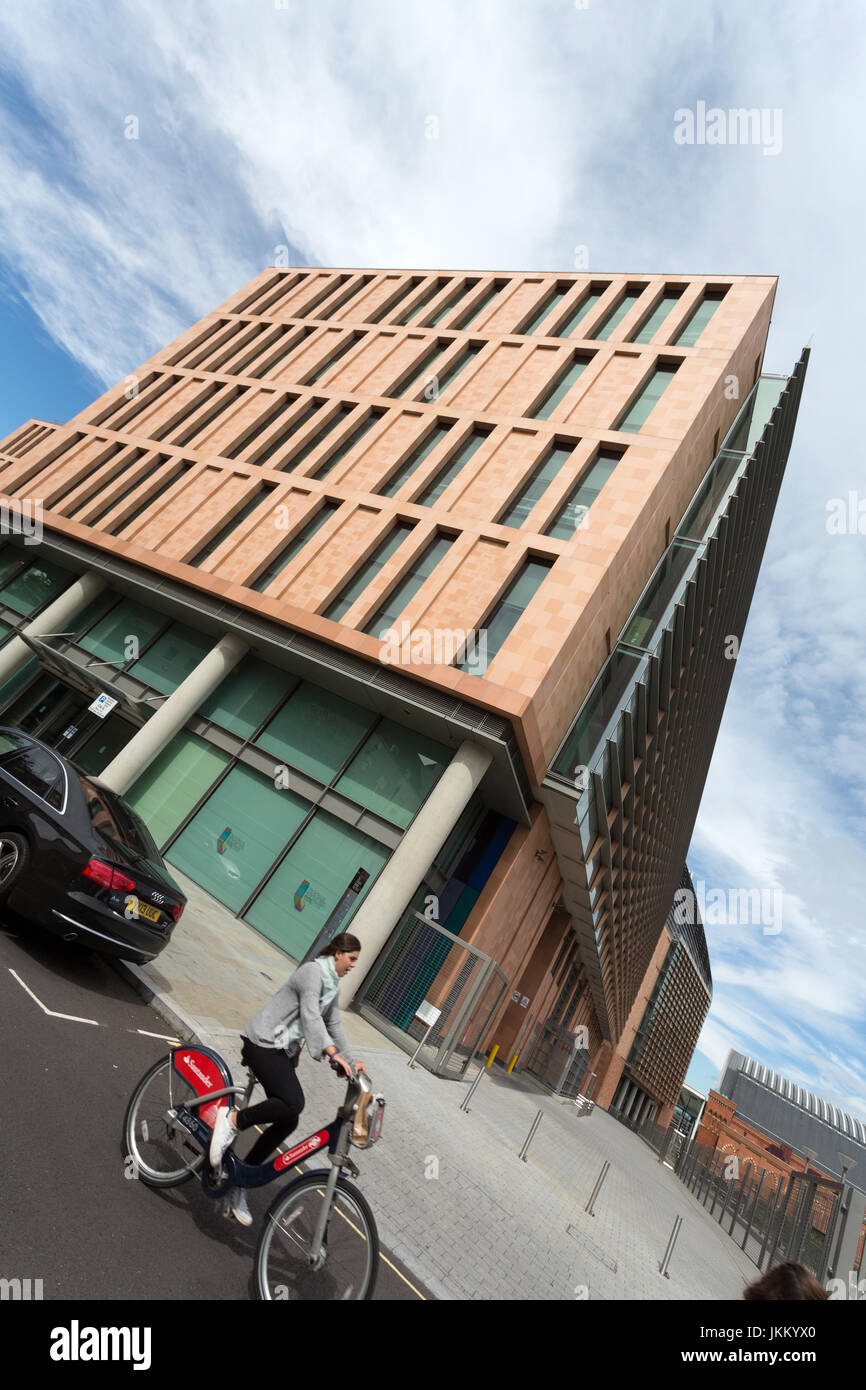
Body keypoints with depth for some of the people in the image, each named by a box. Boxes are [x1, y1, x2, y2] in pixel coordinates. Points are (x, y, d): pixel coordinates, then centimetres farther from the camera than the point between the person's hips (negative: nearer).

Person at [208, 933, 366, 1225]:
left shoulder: (332, 985, 13)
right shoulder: (313, 971, -17)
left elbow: (333, 1024, 15)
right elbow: (310, 1015, -28)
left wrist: (351, 1061, 7)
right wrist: (332, 1053, -36)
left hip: (284, 1052, 9)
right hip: (263, 1044, -9)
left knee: (288, 1122, 4)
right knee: (293, 1103, -26)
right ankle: (232, 1120, -9)